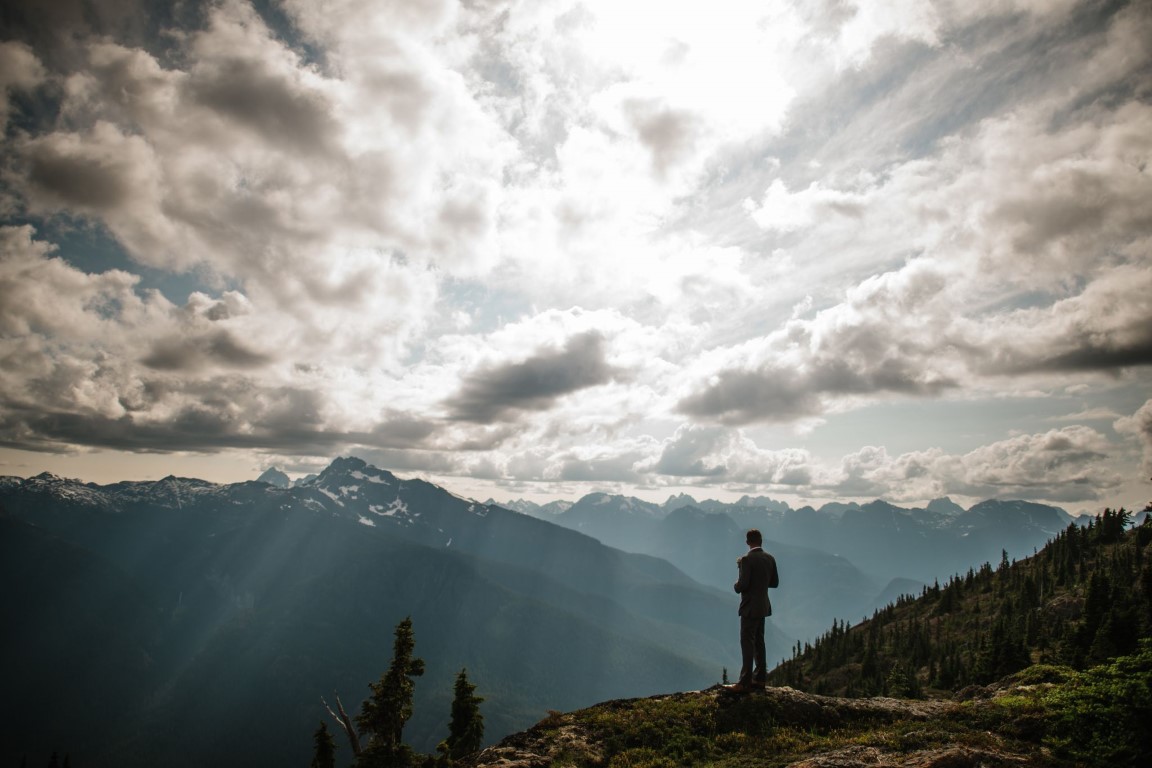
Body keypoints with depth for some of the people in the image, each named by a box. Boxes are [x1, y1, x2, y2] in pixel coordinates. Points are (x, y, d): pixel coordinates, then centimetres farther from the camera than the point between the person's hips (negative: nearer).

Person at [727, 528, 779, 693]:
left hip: (750, 608, -8)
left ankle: (745, 683, -4)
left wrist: (737, 585, 0)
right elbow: (775, 582, 11)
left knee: (747, 644, -5)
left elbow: (742, 585, -21)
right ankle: (760, 679, 23)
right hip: (763, 606, 8)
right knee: (759, 642, 16)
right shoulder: (770, 558, 4)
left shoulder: (747, 559, -19)